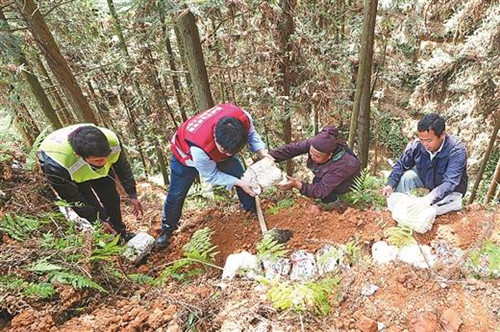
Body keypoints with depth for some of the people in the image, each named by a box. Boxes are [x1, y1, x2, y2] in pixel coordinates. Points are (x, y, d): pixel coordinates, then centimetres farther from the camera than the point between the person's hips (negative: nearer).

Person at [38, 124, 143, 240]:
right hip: (66, 172, -3)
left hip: (94, 168, 3)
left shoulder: (112, 141, -36)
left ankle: (121, 234, 27)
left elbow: (123, 168, -13)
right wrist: (98, 221, -18)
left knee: (111, 197, 5)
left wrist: (133, 196, -4)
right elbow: (73, 199, -26)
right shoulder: (56, 166, -44)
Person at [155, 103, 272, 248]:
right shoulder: (199, 149, -48)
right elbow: (211, 176, -27)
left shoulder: (243, 118, -38)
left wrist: (261, 151, -25)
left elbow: (251, 134, -10)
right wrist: (239, 183, -29)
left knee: (241, 176, 2)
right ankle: (167, 230, 28)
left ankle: (254, 211, 27)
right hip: (187, 155, -4)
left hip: (215, 151, 5)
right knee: (176, 195, 3)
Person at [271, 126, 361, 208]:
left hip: (347, 181, -6)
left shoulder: (341, 165, -43)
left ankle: (331, 200, 0)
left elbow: (321, 191, -41)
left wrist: (296, 184, -54)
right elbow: (292, 148, -30)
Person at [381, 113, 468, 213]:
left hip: (451, 189, -4)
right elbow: (401, 165, -8)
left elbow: (450, 183, -40)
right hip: (426, 179, 4)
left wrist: (427, 199, -55)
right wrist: (390, 185, -25)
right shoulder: (417, 145, -22)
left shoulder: (457, 150, -33)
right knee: (406, 176, -22)